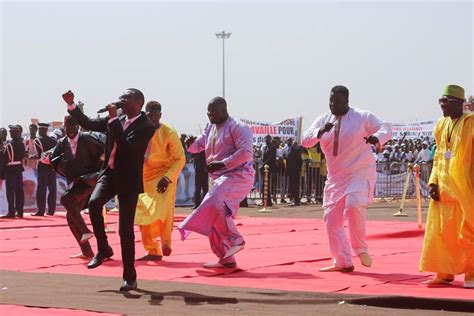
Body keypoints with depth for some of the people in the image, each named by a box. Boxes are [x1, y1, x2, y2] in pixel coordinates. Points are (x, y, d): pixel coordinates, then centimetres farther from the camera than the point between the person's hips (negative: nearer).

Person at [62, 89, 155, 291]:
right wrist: (71, 105, 2)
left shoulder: (146, 127, -12)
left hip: (128, 180, -5)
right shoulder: (115, 121, 9)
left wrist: (113, 119, -23)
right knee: (94, 203, -24)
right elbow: (88, 124, 14)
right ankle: (103, 249, -4)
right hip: (109, 173, 5)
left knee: (125, 229, -4)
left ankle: (130, 277, 8)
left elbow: (126, 147, -25)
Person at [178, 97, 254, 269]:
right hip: (220, 178, 9)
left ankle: (235, 240, -17)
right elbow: (198, 146, 18)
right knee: (216, 213, 8)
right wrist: (191, 143, -7)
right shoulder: (210, 127, 15)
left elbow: (246, 152, -22)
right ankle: (226, 259, 17)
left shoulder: (238, 127, -11)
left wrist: (222, 164, -26)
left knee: (214, 203, -30)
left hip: (238, 175, -9)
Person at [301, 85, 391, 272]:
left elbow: (386, 128, -9)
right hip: (335, 177, 6)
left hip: (360, 173, -5)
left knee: (354, 205, -30)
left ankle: (361, 249, -11)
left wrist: (377, 137, -33)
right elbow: (305, 141, -2)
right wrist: (320, 132, -23)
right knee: (332, 218, 4)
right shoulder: (323, 120, 7)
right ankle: (342, 262, 16)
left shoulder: (362, 117, -4)